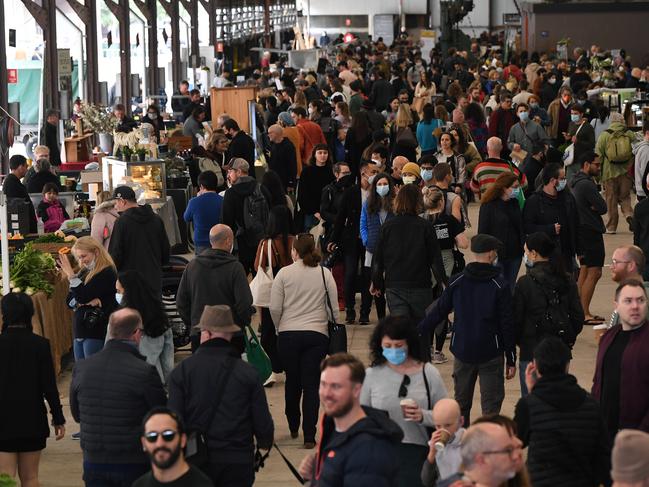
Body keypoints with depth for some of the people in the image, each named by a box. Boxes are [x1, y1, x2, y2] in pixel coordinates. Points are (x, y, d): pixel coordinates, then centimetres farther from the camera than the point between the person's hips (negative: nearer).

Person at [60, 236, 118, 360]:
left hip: (96, 332, -8)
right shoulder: (84, 272, 16)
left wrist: (71, 275, -18)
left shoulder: (107, 273, -8)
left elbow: (84, 296, -16)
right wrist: (82, 302, -9)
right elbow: (69, 300, 11)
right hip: (80, 331, 8)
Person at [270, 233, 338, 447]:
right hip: (317, 334, 0)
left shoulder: (284, 273, -2)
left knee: (292, 381, 16)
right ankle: (309, 436, -2)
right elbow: (333, 308, 3)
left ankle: (293, 427, 29)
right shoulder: (325, 274, 2)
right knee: (311, 384, 1)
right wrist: (333, 330, 16)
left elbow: (275, 308, -3)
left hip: (288, 334, 0)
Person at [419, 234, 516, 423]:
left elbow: (438, 312, 4)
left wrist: (417, 333, 17)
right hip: (491, 354, -3)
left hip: (462, 351, 3)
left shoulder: (456, 282, -1)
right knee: (491, 405, 0)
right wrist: (511, 360, 0)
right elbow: (507, 324, -7)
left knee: (461, 403, 16)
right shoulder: (499, 286, -8)